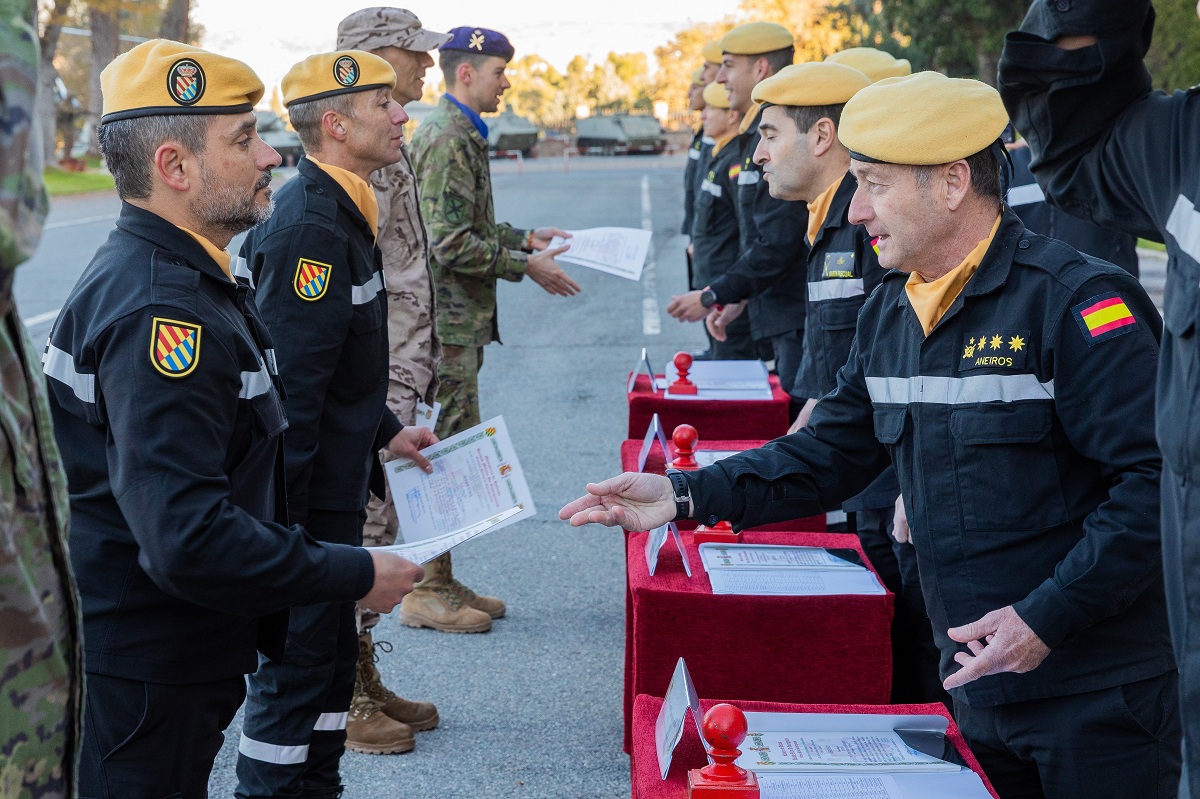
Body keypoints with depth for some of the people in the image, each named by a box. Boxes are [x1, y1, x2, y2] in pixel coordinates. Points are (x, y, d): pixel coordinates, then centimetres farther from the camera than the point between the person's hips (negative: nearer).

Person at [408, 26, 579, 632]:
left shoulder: (459, 133, 17)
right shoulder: (448, 138, -16)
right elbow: (451, 243, -22)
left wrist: (526, 238, 15)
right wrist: (526, 266, -14)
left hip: (459, 320, 11)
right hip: (448, 321, -11)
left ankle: (440, 582, 20)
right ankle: (427, 592, 1)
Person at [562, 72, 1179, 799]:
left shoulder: (1077, 302, -18)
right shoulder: (890, 312, 8)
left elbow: (1154, 479, -22)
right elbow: (832, 453, 10)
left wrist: (1046, 617, -25)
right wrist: (686, 495, -2)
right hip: (977, 685, 7)